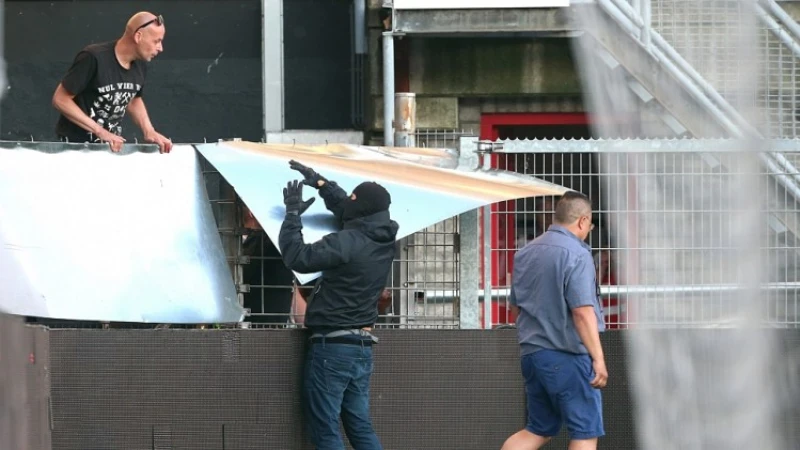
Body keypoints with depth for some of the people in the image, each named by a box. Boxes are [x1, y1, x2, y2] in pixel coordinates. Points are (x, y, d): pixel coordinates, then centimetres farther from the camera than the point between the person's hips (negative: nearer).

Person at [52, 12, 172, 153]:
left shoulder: (139, 66, -3)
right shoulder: (93, 58, -23)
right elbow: (60, 100, -20)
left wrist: (149, 131, -3)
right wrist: (99, 131, -25)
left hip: (111, 145, 6)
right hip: (76, 143, -6)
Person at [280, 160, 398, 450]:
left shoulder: (348, 243, -19)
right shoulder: (383, 240, 6)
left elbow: (297, 257, -18)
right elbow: (348, 211, 25)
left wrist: (293, 211, -7)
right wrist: (320, 183, 28)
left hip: (332, 347, -8)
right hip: (362, 348, 8)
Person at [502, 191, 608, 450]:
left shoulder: (526, 253, 12)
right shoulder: (575, 254, -14)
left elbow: (516, 305, 20)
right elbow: (582, 312, -21)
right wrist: (598, 358, -20)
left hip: (531, 351, 8)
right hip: (568, 355, -8)